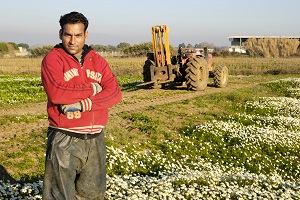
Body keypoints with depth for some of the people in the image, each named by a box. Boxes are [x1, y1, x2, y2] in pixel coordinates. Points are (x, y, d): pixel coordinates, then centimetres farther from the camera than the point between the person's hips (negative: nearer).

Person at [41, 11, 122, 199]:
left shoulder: (98, 60, 8)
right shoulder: (53, 59, -5)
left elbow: (115, 93, -5)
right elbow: (56, 93, -22)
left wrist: (83, 104, -18)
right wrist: (92, 89, -10)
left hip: (95, 139, 5)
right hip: (65, 139, -4)